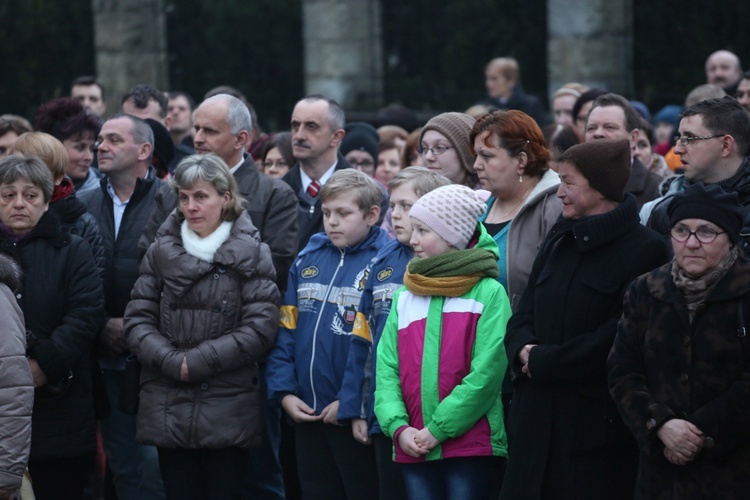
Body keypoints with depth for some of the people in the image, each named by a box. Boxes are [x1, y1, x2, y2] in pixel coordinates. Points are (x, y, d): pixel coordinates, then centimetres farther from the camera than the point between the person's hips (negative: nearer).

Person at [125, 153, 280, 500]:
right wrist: (172, 362, -11)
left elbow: (260, 329, -7)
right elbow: (138, 318, 5)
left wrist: (198, 362, -12)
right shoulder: (161, 251, 10)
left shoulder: (251, 253, 1)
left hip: (229, 409, -2)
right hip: (169, 409, 2)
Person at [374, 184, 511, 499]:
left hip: (472, 447, -5)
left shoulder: (488, 293, -3)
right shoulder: (405, 297, 14)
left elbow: (486, 373, -11)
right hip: (414, 450, 5)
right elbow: (387, 370, 7)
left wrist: (439, 429, -14)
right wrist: (398, 427, -9)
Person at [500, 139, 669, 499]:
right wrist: (525, 349, -8)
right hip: (538, 415, 7)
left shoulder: (645, 250, -7)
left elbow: (618, 337, -15)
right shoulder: (559, 240, 17)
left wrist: (545, 361, -12)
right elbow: (524, 314, 15)